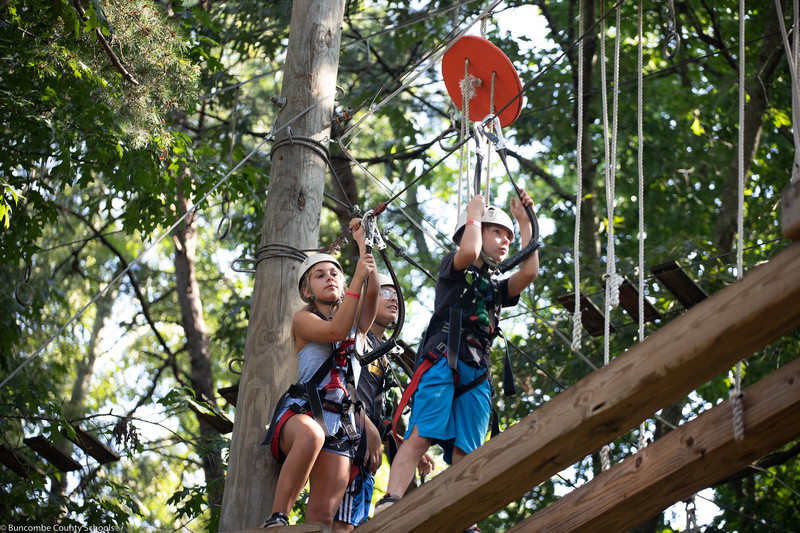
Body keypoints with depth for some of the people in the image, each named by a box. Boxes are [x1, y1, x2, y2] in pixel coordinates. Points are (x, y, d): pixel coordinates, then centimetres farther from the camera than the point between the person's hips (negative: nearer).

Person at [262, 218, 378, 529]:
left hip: (340, 421, 4)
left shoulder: (356, 321, 22)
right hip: (301, 410, -4)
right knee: (311, 435, -42)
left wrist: (362, 240, 1)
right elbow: (336, 331, -12)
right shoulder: (304, 319, 9)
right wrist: (358, 277, -15)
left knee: (323, 511, -11)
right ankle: (277, 519, -36)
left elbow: (372, 293, 2)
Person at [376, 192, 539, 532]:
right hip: (443, 361, -6)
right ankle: (390, 504, -34)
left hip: (476, 376, 6)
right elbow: (469, 252, -9)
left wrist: (525, 222, 17)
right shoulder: (453, 269, 15)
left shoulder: (496, 289, 31)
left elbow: (529, 272, 13)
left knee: (464, 452, -6)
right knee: (421, 436, -23)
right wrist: (475, 214, 9)